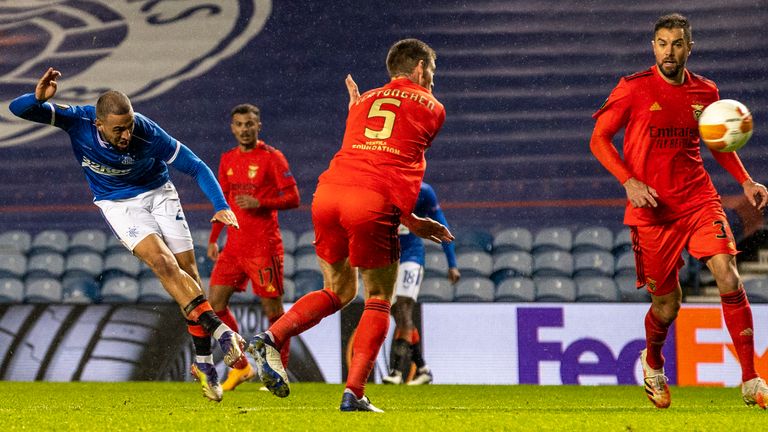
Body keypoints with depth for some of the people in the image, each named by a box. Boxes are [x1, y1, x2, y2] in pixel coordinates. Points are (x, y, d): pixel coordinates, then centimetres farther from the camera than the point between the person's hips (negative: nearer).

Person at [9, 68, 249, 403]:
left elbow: (196, 167, -18)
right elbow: (18, 109, -24)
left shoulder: (147, 133, -27)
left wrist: (221, 206, -29)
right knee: (162, 262, -23)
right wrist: (38, 98, -47)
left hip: (158, 193, 0)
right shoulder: (78, 121, -25)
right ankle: (221, 332, -26)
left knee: (187, 271, -5)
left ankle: (203, 362, 5)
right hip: (118, 203, 0)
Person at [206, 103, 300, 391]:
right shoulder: (228, 160, 14)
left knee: (272, 308, -3)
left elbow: (293, 198, -7)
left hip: (264, 246, -6)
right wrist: (213, 238, 18)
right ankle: (241, 365, 12)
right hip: (234, 246, 6)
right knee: (215, 302, 0)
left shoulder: (271, 157, -5)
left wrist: (260, 202, -20)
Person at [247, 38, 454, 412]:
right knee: (378, 301, 9)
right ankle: (354, 393, -2)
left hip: (328, 191, 5)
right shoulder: (432, 108, 16)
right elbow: (407, 163, 19)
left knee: (339, 290, 22)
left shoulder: (363, 101, 29)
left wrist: (411, 221, 34)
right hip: (373, 203, -5)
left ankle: (271, 338, 0)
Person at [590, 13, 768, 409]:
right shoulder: (633, 89, -4)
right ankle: (653, 362, 38)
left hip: (699, 201, 2)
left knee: (728, 276, -18)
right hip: (651, 209, -2)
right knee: (667, 304, 3)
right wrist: (630, 182, -16)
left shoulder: (705, 92, 6)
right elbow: (599, 139, -2)